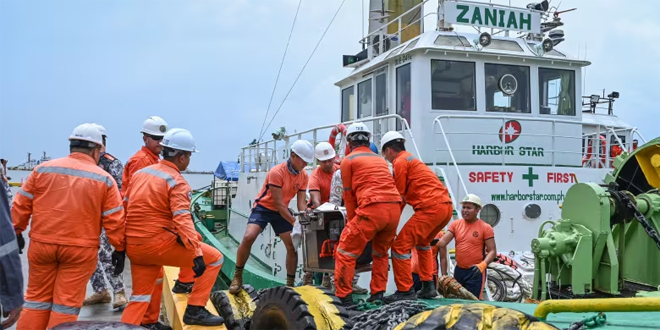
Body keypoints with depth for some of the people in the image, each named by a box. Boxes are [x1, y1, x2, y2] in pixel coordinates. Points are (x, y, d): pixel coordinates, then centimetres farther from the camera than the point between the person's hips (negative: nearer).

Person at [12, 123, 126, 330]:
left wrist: (17, 231, 20)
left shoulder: (42, 169, 2)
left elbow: (21, 205, 6)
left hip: (41, 244, 3)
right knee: (67, 304, 6)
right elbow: (114, 220, -5)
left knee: (37, 298, 18)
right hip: (80, 249, -3)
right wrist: (119, 248, 4)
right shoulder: (105, 179, -4)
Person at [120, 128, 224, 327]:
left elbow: (125, 208, 18)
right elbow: (182, 220, -23)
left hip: (133, 245, 8)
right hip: (157, 243, -8)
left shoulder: (141, 172, 13)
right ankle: (195, 310, 4)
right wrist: (197, 254, -28)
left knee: (141, 295, 25)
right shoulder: (176, 182, -10)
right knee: (214, 258, 2)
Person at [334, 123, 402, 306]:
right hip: (394, 208, 6)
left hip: (372, 209, -6)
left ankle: (344, 297, 2)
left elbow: (349, 195, 11)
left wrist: (352, 221, 20)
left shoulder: (348, 160, 10)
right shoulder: (381, 160, 28)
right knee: (381, 253, 25)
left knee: (346, 253, 4)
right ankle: (378, 294, 23)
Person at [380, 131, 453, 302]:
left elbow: (399, 196, -4)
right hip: (446, 205, 10)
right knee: (422, 242, 30)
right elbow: (407, 194, 23)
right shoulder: (412, 159, 27)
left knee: (400, 246, -5)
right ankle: (428, 286, 28)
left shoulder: (400, 162, -1)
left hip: (431, 207, -10)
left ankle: (405, 291, 0)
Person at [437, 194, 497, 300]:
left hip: (476, 271, -5)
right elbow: (443, 242, -3)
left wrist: (482, 265, -24)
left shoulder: (485, 228, -7)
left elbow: (492, 251, -8)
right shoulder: (455, 224, 5)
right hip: (458, 270, 5)